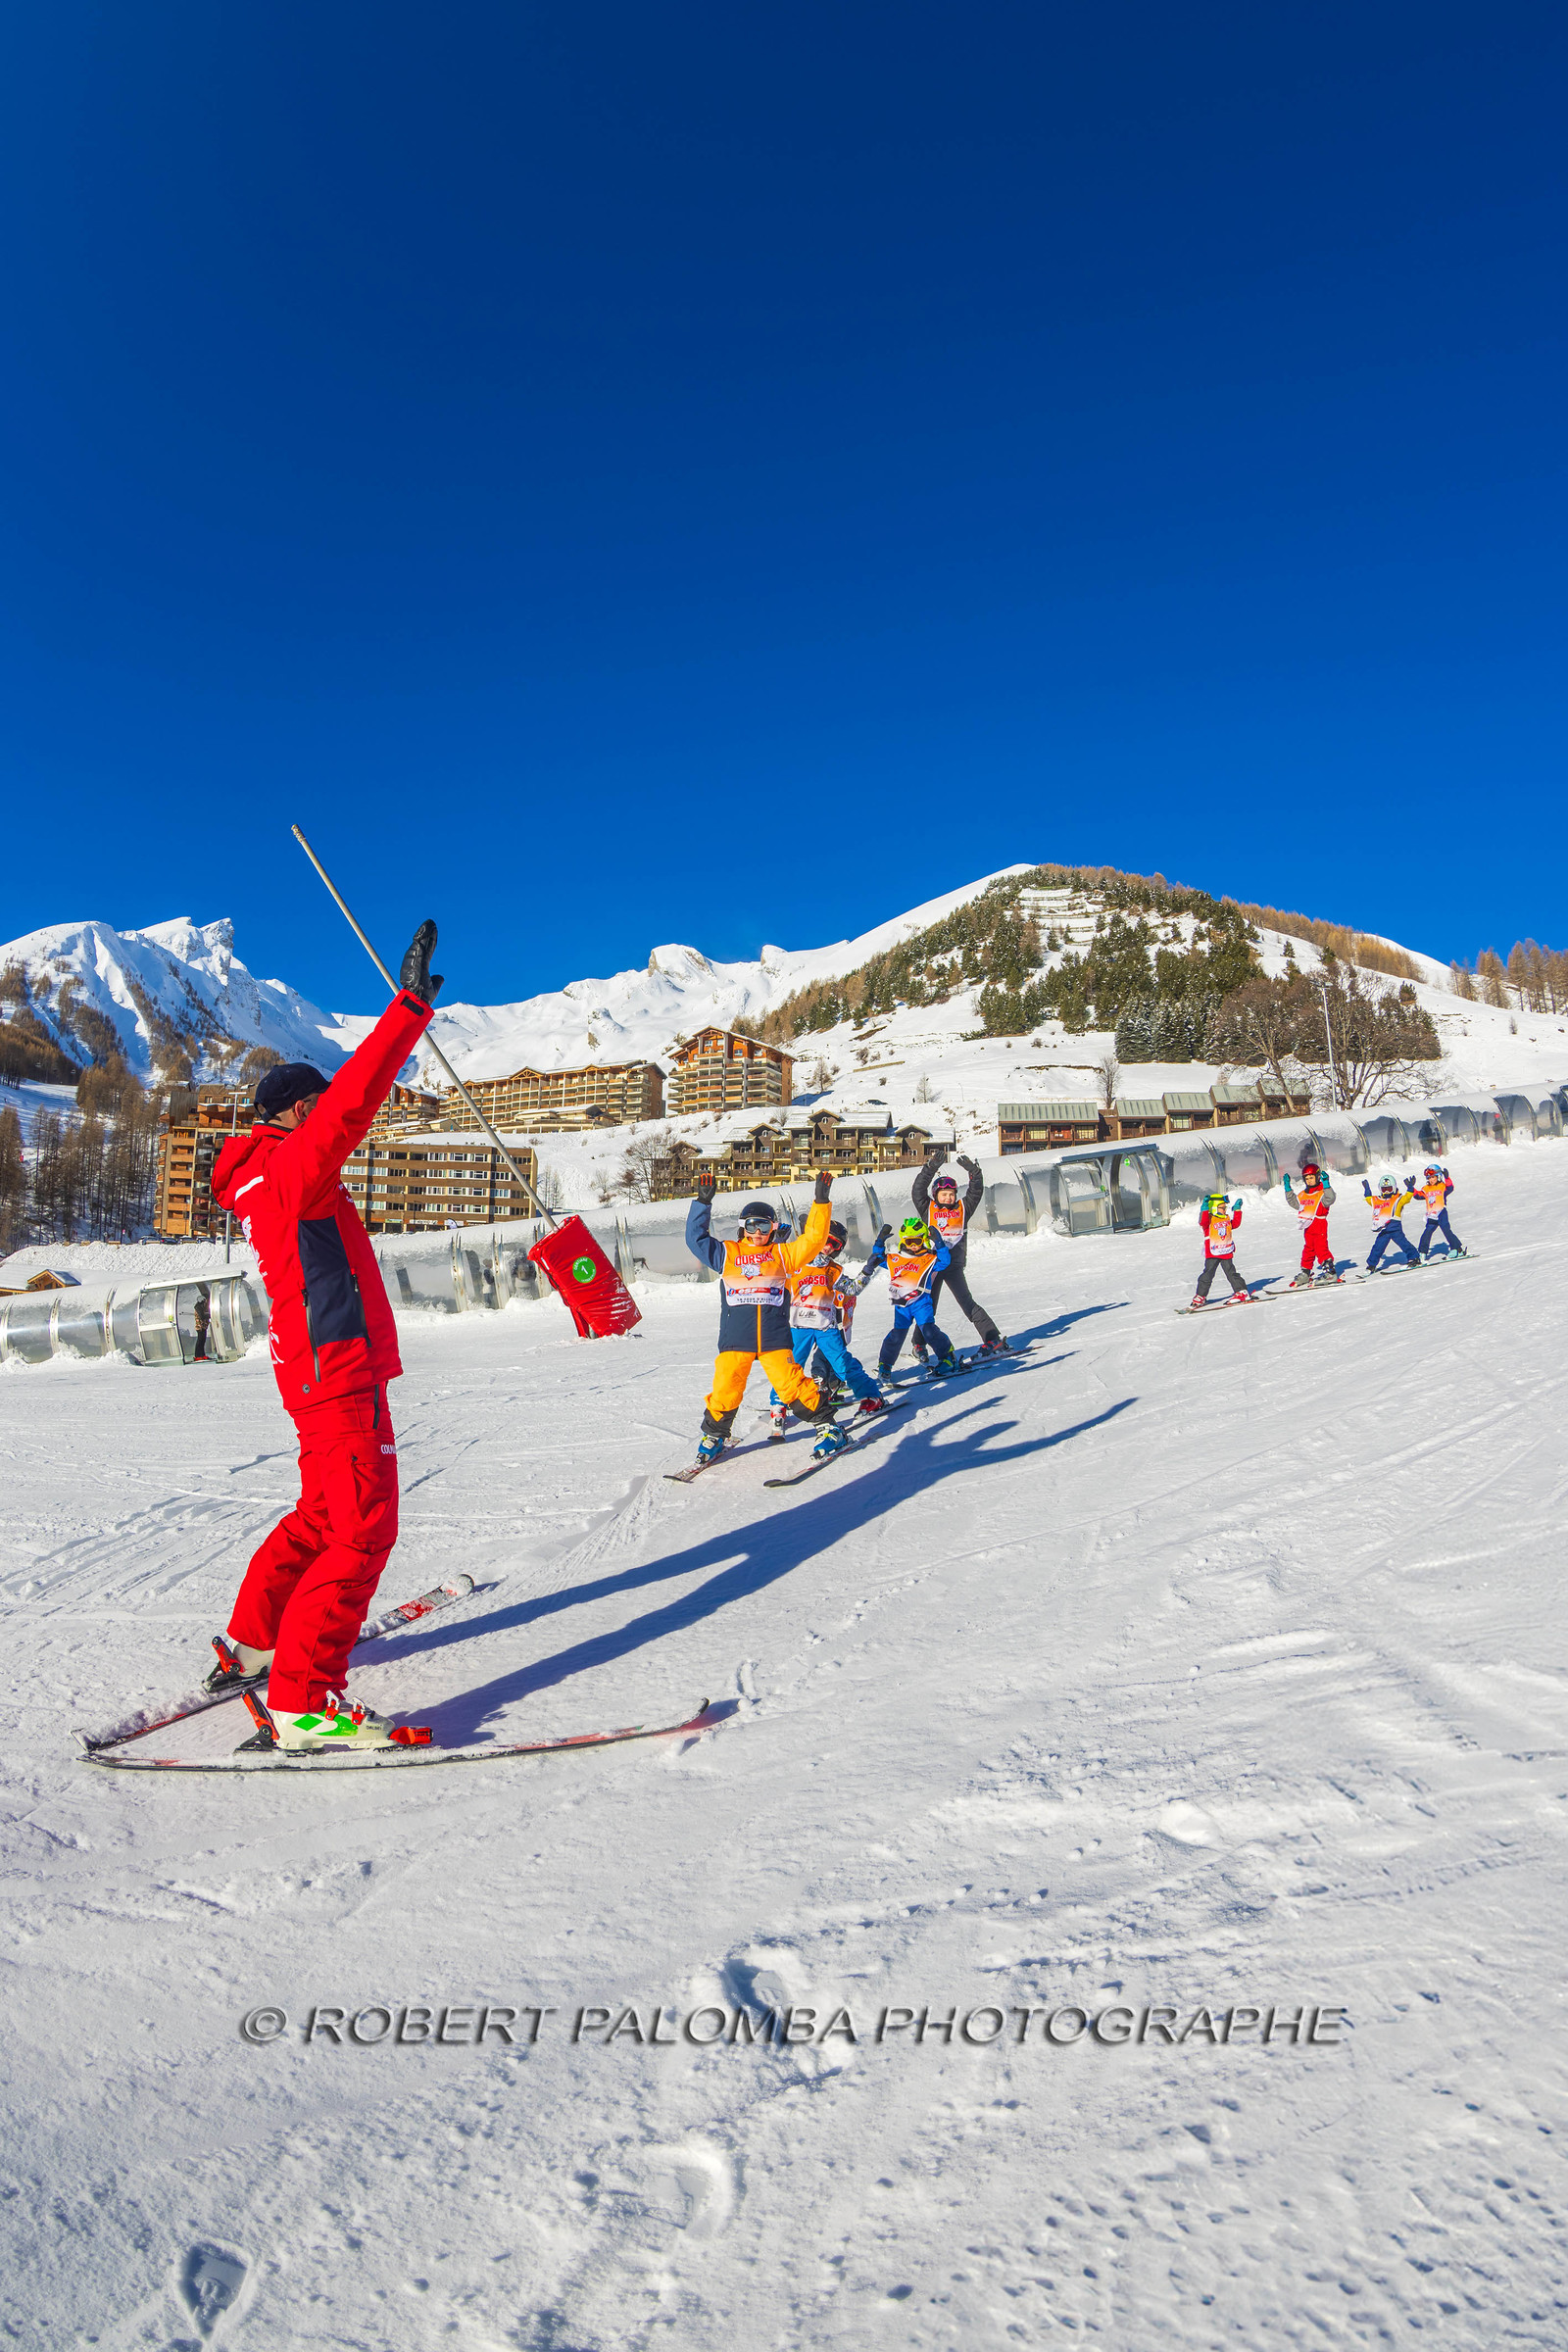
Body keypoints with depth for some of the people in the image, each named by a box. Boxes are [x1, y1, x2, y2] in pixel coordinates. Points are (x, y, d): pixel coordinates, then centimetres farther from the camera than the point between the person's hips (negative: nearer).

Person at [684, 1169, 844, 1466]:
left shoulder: (783, 1253, 13)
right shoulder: (727, 1253, 14)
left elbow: (812, 1240, 6)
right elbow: (696, 1237, 13)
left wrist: (821, 1202, 0)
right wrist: (703, 1202, 7)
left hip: (775, 1338, -1)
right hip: (734, 1338, 1)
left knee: (793, 1385, -8)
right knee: (725, 1390, -4)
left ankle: (829, 1427, 7)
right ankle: (713, 1436, 19)